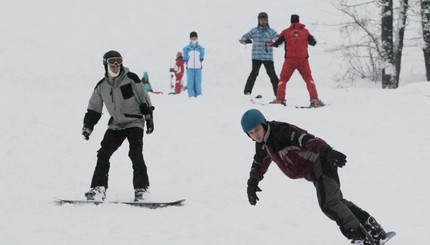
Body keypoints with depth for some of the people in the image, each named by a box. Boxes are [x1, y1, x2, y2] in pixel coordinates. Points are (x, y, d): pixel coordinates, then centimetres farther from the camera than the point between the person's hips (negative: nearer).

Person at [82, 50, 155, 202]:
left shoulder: (131, 78, -7)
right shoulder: (101, 86, 5)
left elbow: (144, 99, -2)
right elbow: (94, 109, 14)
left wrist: (149, 118, -4)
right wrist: (87, 126, 5)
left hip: (134, 123, -4)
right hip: (116, 125, 4)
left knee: (135, 154, -18)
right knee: (103, 154, -7)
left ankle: (141, 188, -12)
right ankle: (99, 188, -4)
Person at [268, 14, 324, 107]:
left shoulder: (286, 32, 1)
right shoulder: (305, 31, 5)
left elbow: (275, 42, 6)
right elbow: (313, 42, 17)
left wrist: (269, 42, 29)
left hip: (290, 60, -1)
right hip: (303, 60, 1)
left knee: (283, 79, 13)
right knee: (309, 79, 9)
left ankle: (280, 99, 5)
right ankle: (314, 99, -4)